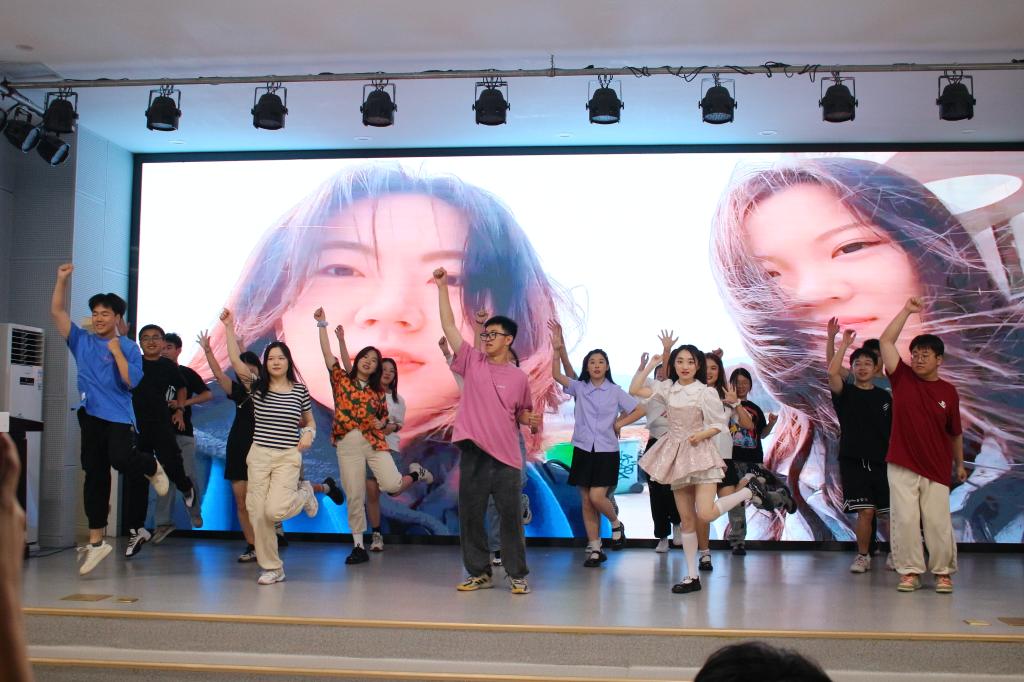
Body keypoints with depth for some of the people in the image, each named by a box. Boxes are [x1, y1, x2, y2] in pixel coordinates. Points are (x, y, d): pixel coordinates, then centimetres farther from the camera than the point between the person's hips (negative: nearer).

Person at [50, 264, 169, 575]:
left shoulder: (129, 348, -2)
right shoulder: (82, 341, 9)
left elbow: (132, 381, -14)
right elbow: (57, 312, 5)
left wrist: (116, 351, -13)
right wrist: (62, 279, -2)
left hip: (119, 417, -4)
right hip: (91, 416, 4)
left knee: (121, 459, -29)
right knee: (94, 478, 7)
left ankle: (152, 467, 9)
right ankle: (95, 543, 16)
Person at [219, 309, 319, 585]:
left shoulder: (300, 390, 2)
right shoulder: (257, 386, 2)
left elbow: (309, 421, 15)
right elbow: (236, 362, -12)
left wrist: (309, 434, -7)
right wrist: (229, 328, -18)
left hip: (288, 458, -2)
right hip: (259, 455, 2)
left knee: (275, 510, -18)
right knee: (257, 513, 0)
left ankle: (304, 493, 17)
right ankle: (272, 567, 16)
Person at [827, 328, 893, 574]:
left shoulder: (884, 397, 11)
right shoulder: (845, 393, 4)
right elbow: (832, 372, -16)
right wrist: (844, 343, -11)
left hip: (882, 462, 2)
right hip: (853, 461, -2)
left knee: (892, 512, 1)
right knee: (865, 511, -8)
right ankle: (863, 556, 9)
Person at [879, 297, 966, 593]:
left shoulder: (948, 392, 3)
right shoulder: (902, 378, 2)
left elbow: (955, 433, 12)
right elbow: (885, 341, -6)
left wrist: (960, 464, 18)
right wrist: (907, 311, -6)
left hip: (936, 468, 0)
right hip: (902, 466, 0)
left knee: (938, 522, 1)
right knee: (905, 520, -1)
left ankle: (943, 572, 18)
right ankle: (909, 571, 10)